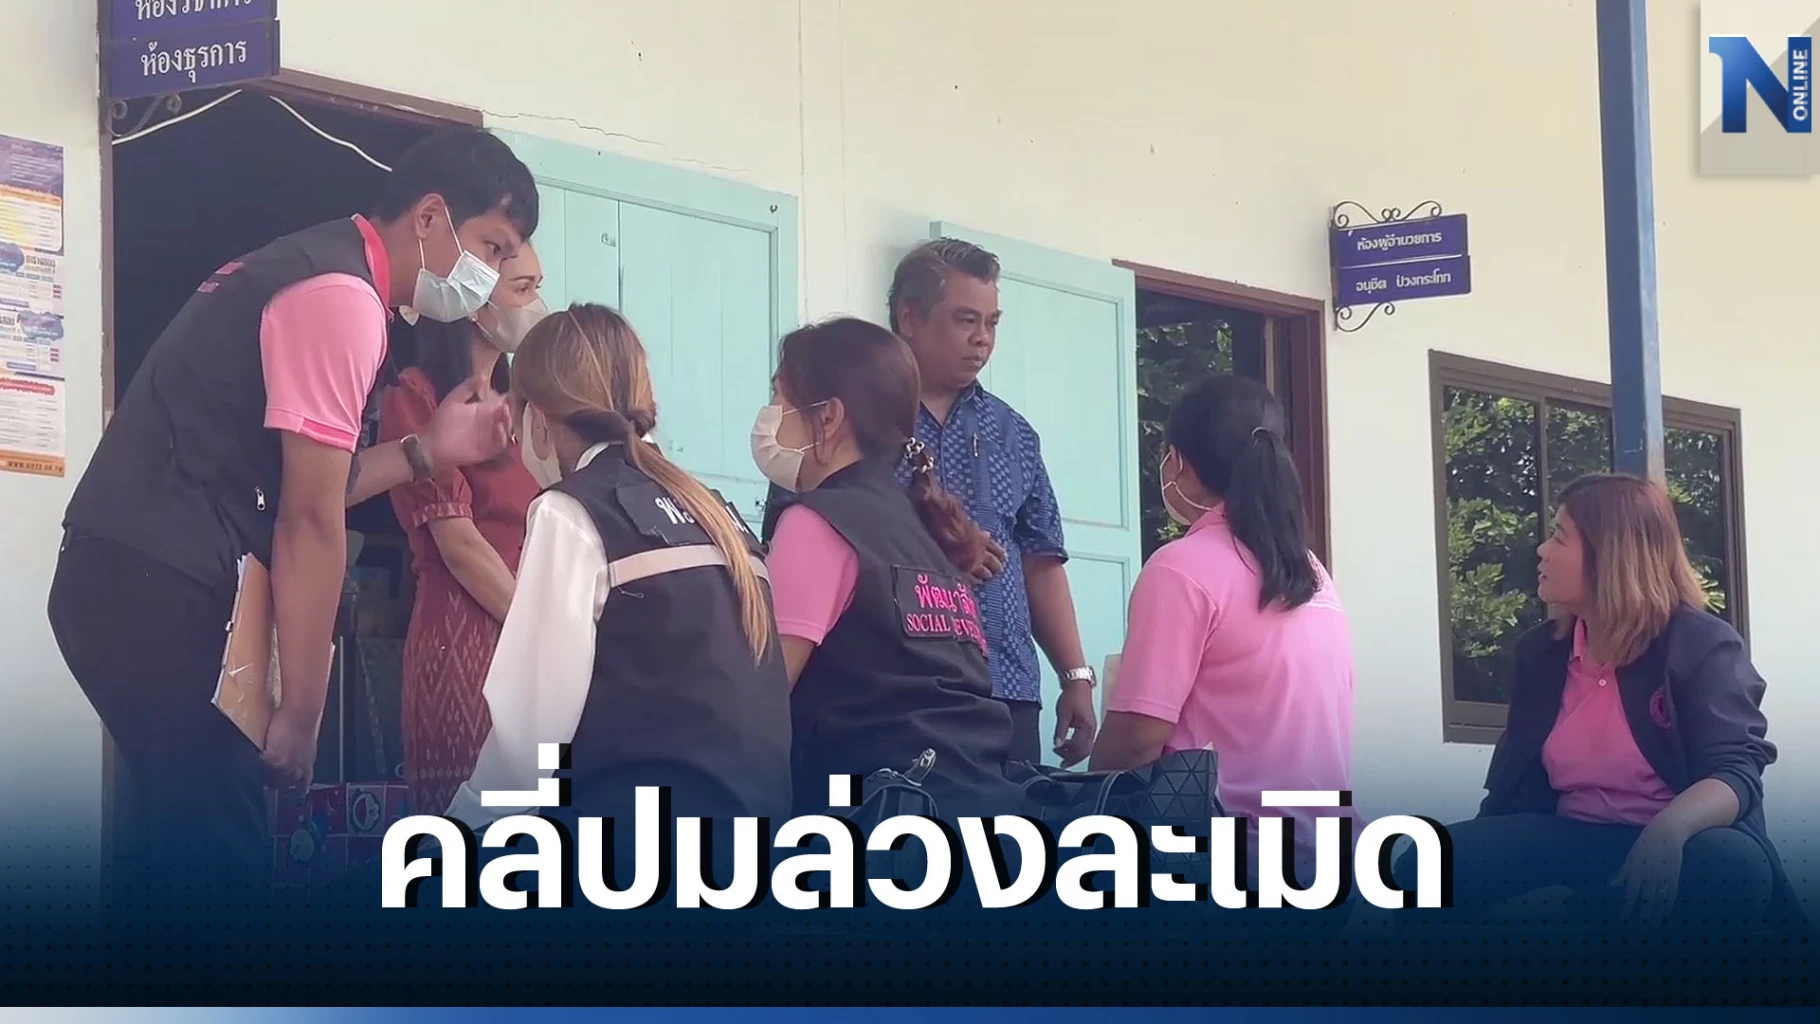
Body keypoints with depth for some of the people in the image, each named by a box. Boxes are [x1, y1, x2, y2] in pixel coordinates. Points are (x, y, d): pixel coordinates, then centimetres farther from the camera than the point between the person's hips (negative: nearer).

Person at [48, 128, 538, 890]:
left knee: (185, 838, 14)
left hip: (133, 577, 11)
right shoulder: (342, 294, -12)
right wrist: (300, 714, -12)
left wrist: (427, 450, 18)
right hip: (156, 586, -11)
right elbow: (310, 521, -15)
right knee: (222, 855, -9)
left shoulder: (319, 271, 20)